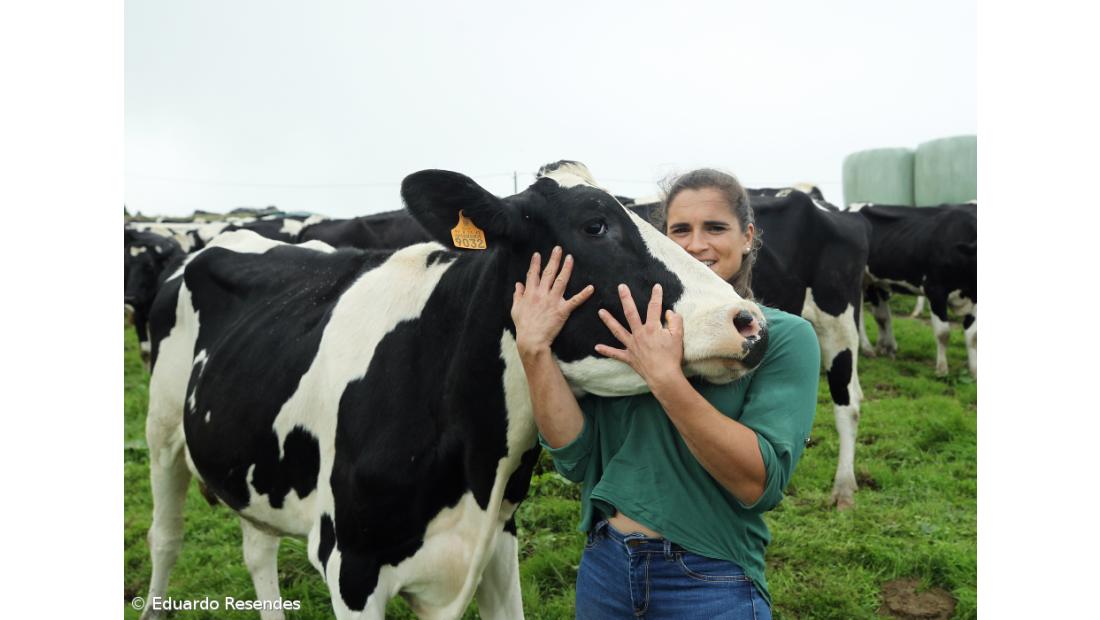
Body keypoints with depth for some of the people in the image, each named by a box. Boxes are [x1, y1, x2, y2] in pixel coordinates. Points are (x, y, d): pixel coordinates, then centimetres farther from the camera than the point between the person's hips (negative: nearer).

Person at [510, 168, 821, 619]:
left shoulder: (784, 336, -9)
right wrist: (534, 350, -17)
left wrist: (664, 377, -27)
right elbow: (576, 456, -7)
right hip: (604, 566, 4)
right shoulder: (629, 329, 2)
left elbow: (760, 483, -20)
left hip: (711, 583, -3)